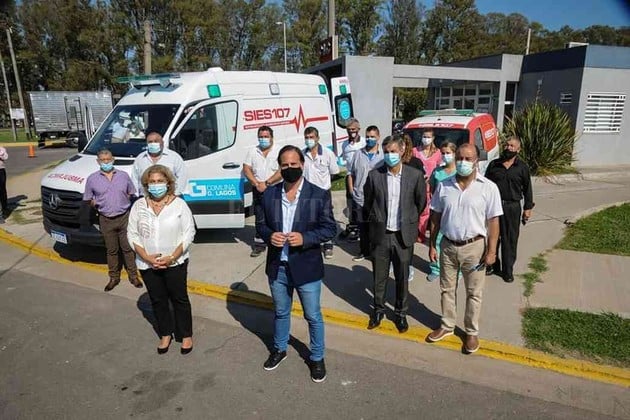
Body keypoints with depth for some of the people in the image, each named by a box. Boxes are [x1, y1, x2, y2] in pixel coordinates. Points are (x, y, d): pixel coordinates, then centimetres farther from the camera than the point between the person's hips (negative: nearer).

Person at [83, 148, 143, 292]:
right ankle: (114, 277, 25)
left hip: (124, 217, 0)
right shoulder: (92, 179, 0)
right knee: (111, 250, 11)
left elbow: (131, 193, 12)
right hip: (106, 220, 0)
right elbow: (88, 200, 9)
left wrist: (123, 203, 0)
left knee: (128, 248, 7)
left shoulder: (123, 175, 3)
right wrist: (99, 205, -2)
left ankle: (133, 276, 19)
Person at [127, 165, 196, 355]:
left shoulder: (179, 204, -9)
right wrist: (147, 257, -12)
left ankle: (186, 335, 28)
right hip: (147, 264, 3)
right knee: (158, 301, 16)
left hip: (175, 263, -3)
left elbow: (188, 233, -9)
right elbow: (132, 234, 0)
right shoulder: (139, 205, -1)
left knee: (179, 299, 10)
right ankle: (165, 334, 35)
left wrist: (172, 257, -17)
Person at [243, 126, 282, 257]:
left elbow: (282, 171, -11)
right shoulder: (252, 152, 11)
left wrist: (266, 183, -16)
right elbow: (246, 169, 5)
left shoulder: (278, 151, -1)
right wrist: (257, 184, -9)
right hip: (258, 190, 3)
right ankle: (259, 244, 15)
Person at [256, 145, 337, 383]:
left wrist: (305, 238, -24)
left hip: (306, 268, -3)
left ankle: (317, 358, 35)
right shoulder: (269, 194, 0)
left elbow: (330, 228, -9)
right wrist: (269, 235, -16)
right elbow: (260, 224, 7)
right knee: (280, 313, 23)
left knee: (313, 317, 13)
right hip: (277, 267, 3)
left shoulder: (319, 195, -10)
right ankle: (279, 349, 47)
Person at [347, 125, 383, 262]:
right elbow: (351, 173, 11)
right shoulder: (358, 154, 6)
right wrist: (352, 190, 5)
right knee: (363, 226, 13)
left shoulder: (384, 155, -4)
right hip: (360, 198, 3)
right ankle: (364, 251, 28)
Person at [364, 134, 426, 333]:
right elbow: (368, 202, 7)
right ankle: (378, 309, 35)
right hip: (380, 234, 1)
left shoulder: (415, 175, -7)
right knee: (379, 277, 14)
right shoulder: (374, 175, -6)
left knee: (402, 278, 13)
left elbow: (421, 203, 7)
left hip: (403, 236, 0)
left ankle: (401, 313, 33)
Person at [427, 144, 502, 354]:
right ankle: (447, 326, 35)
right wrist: (432, 245, 4)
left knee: (474, 293, 11)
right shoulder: (444, 186, -1)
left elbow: (493, 221, -7)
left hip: (474, 247, -3)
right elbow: (436, 217, 5)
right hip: (448, 245, 3)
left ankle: (472, 332, 29)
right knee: (447, 289, 16)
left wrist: (491, 251, -10)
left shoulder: (488, 188, -9)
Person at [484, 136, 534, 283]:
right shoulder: (494, 164, 4)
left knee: (510, 240, 5)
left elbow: (527, 189, 5)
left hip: (513, 208, -1)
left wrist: (528, 208, 2)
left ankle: (508, 270, 16)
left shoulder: (522, 167, 1)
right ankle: (492, 265, 26)